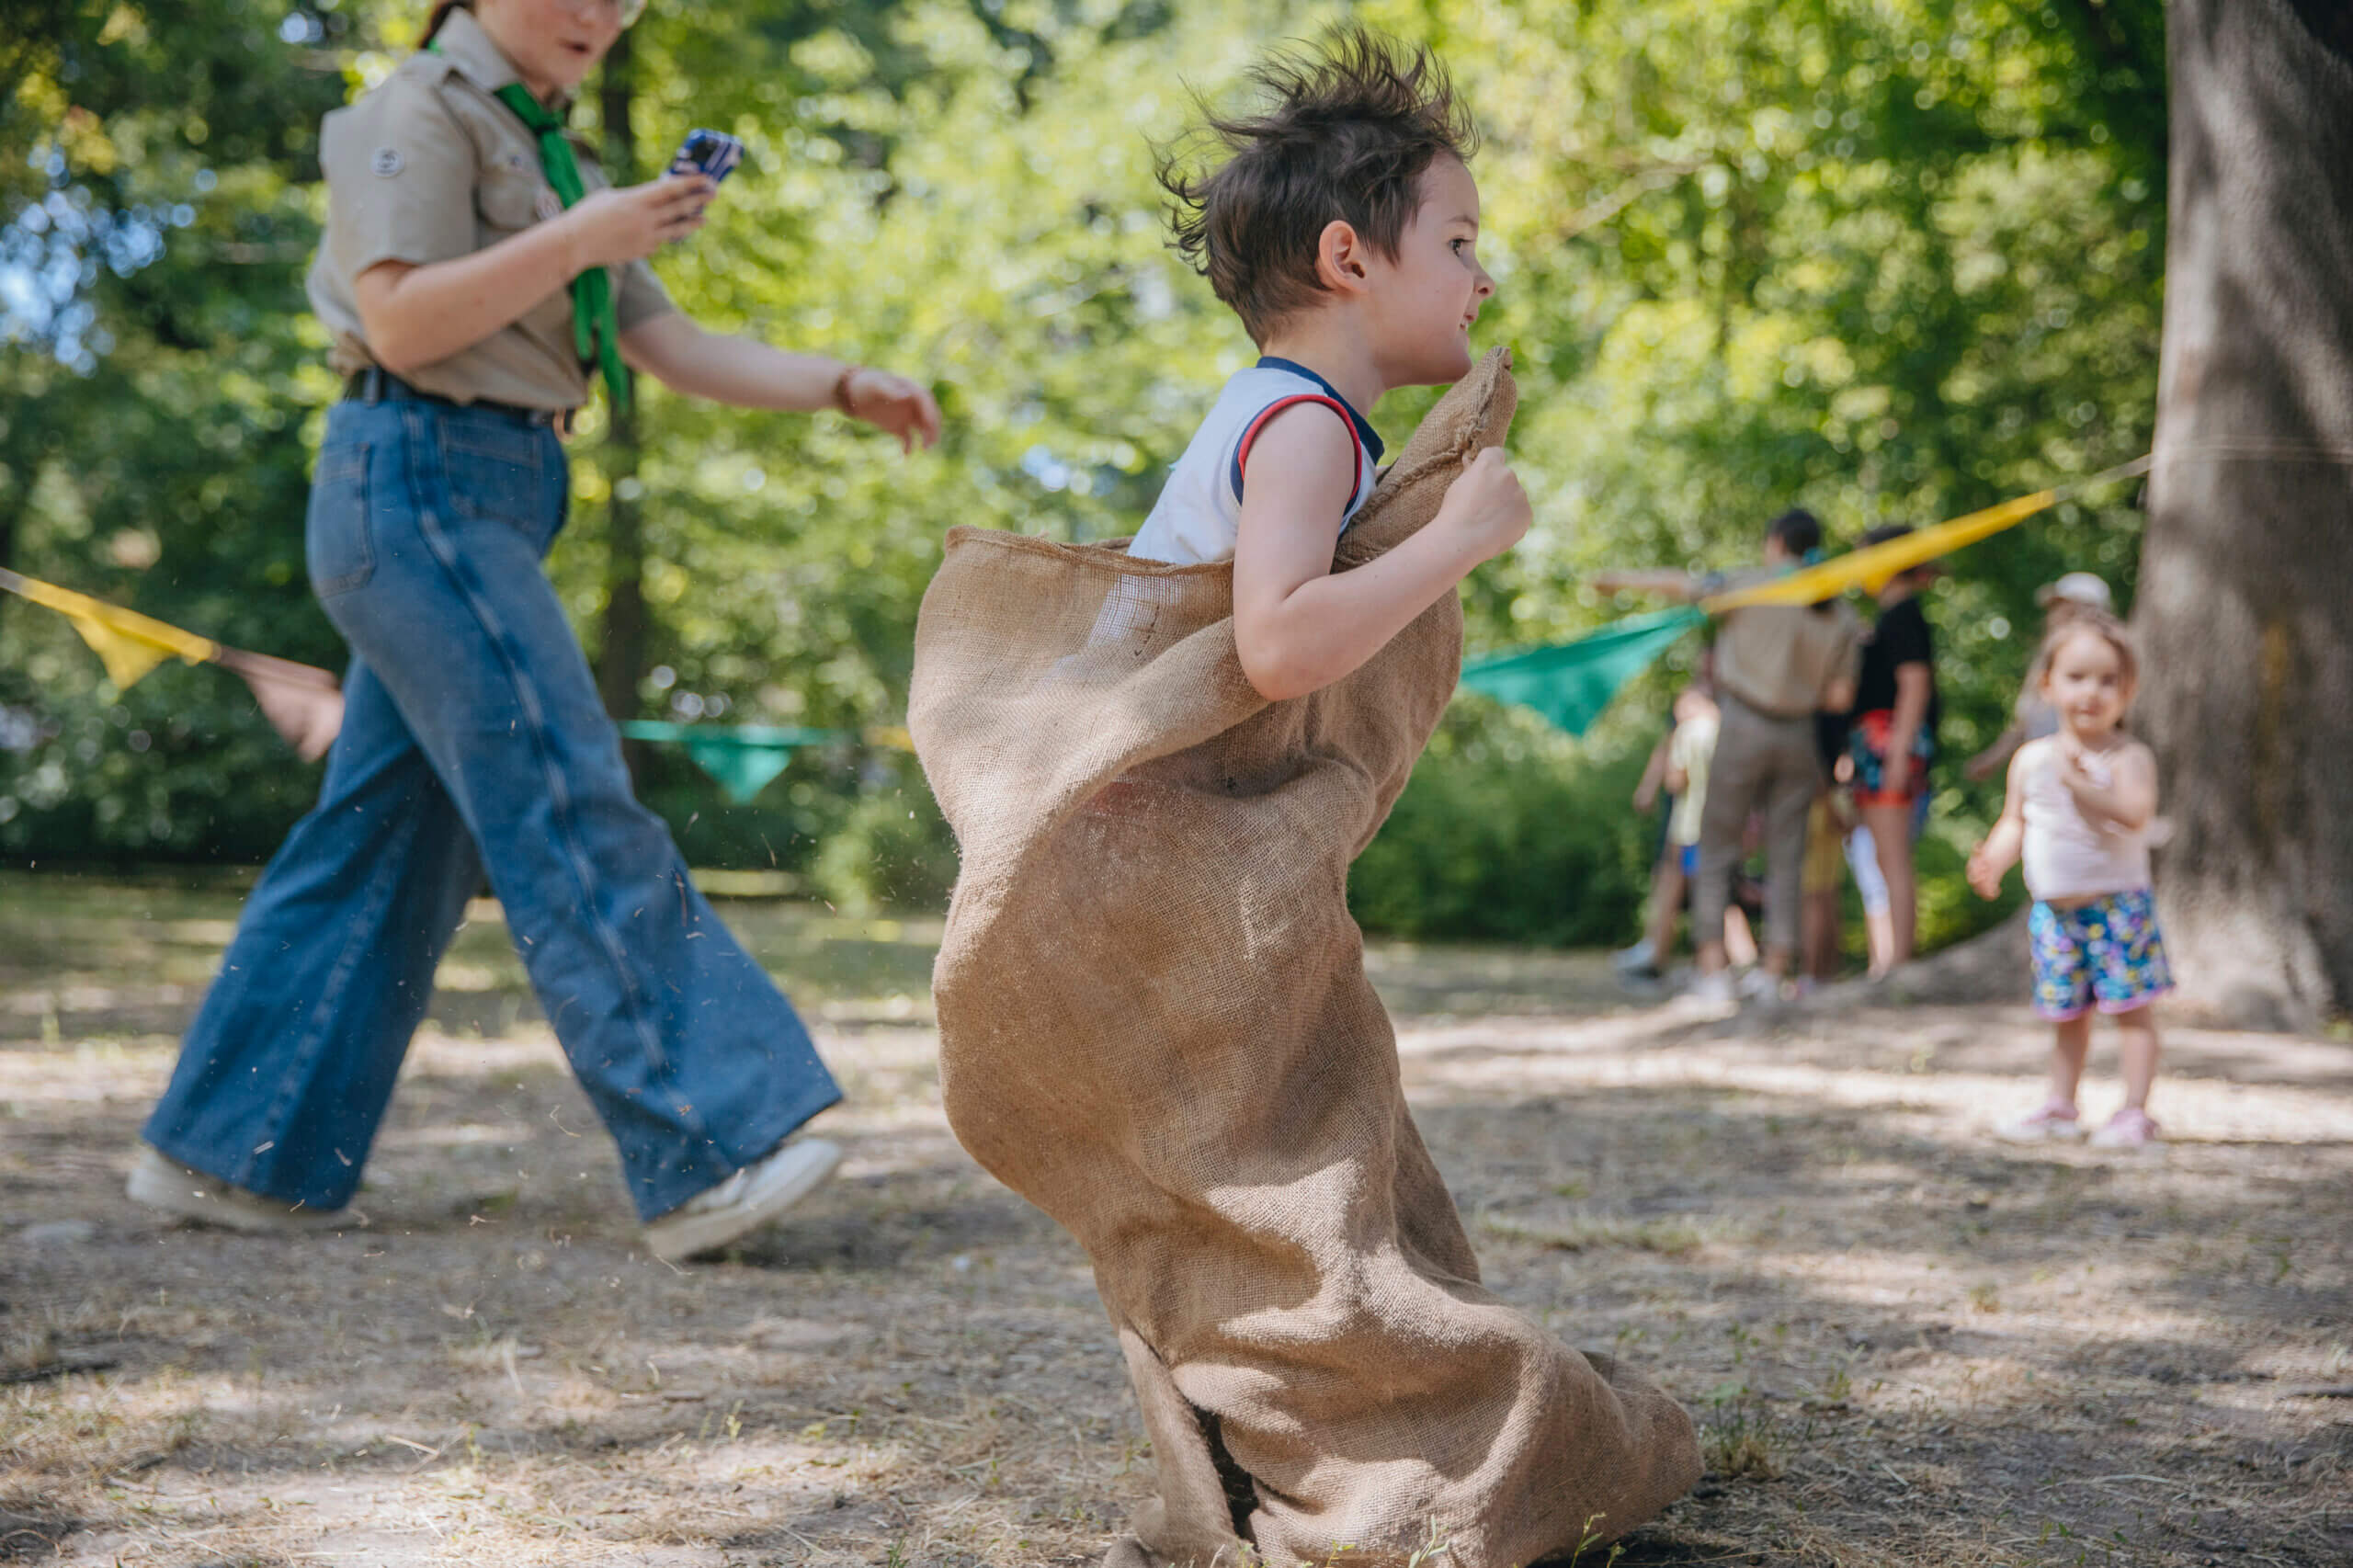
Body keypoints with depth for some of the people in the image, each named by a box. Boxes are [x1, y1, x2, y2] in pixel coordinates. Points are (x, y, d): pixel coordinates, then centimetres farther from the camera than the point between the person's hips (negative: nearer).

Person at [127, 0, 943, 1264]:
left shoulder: (548, 155, 24)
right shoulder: (421, 113, -3)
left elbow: (679, 352, 19)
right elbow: (403, 321, -15)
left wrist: (845, 387, 7)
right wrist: (583, 238, -18)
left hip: (487, 508, 9)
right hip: (419, 484, -9)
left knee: (385, 839, 9)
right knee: (572, 811, -15)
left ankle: (227, 1156, 15)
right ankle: (705, 1156, -17)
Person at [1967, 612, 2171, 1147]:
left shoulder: (2127, 757, -9)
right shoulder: (2031, 759, 6)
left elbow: (2137, 815, -24)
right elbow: (2015, 822, 12)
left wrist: (2082, 785, -32)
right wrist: (1993, 860, -6)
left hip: (2117, 905, -4)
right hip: (2054, 911, 5)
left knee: (2131, 1007, -3)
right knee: (2066, 1012, 14)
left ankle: (2134, 1111, 2)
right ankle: (2060, 1107, 25)